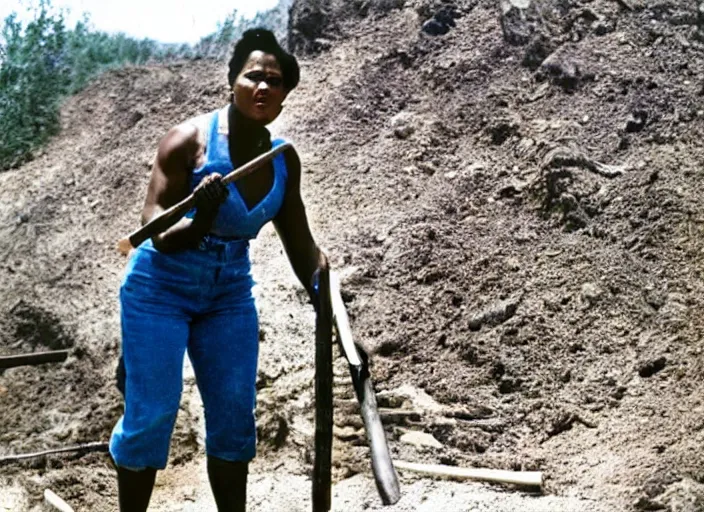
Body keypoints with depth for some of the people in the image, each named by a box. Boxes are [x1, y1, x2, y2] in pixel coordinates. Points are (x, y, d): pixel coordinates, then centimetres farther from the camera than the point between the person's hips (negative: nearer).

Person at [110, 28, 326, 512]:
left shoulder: (285, 160, -5)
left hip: (230, 292, 5)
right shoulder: (190, 139, -19)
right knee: (151, 413, -3)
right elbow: (155, 225, -25)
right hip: (160, 287, -5)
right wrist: (196, 224, -46)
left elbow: (300, 243, 0)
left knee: (235, 414, 6)